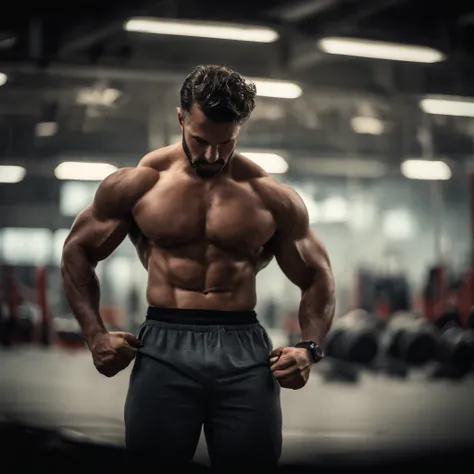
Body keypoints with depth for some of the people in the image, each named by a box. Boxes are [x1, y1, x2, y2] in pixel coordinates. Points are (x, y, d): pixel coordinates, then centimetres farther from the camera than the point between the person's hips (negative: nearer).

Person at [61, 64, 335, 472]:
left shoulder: (272, 197, 4)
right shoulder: (136, 184, 3)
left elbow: (317, 277, 12)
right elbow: (77, 251, 12)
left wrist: (309, 348, -6)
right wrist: (95, 334, 0)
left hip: (244, 348, 1)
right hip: (164, 347, 0)